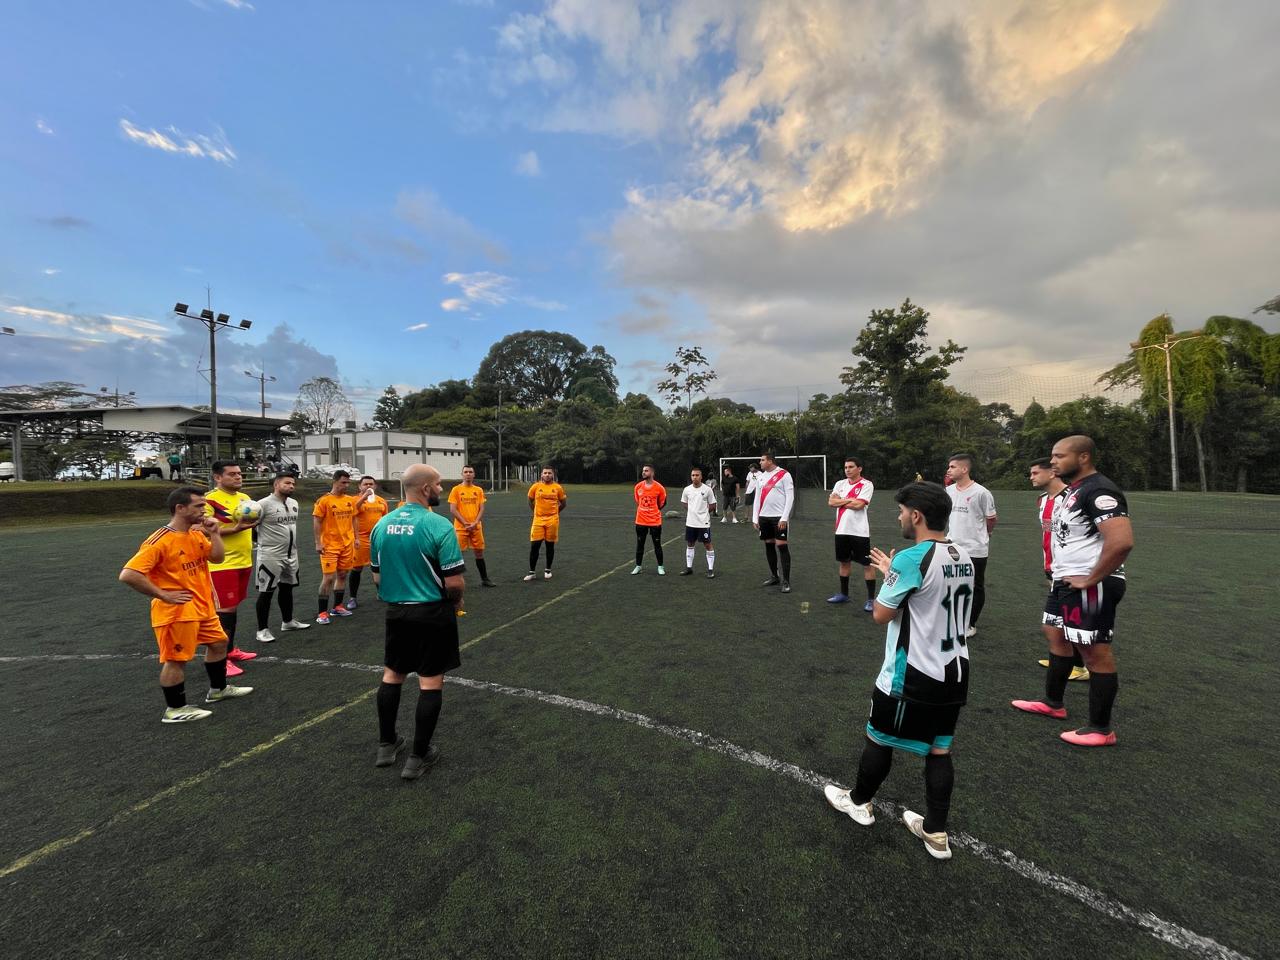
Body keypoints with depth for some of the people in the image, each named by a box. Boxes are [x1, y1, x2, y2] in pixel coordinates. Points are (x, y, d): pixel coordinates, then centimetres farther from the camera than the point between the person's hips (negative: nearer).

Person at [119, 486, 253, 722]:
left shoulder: (197, 533, 4)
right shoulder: (160, 541, -21)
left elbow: (217, 557, 4)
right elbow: (128, 575, -24)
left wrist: (215, 533, -9)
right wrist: (162, 595, -19)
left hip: (202, 606, 9)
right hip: (177, 611, -9)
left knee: (218, 643, 21)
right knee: (176, 659, 3)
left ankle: (218, 689, 38)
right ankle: (175, 710, 18)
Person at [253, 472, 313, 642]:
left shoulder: (294, 503, 9)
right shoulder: (264, 504, -15)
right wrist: (263, 542, -17)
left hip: (291, 555, 8)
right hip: (270, 556, -8)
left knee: (287, 588, 18)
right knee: (266, 592, 1)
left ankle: (287, 621, 32)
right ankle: (262, 629, 12)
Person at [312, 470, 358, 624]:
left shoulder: (350, 500, 7)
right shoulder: (324, 500, -9)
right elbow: (316, 522, -8)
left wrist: (356, 538, 10)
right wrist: (318, 543, -12)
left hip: (347, 544, 6)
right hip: (330, 546, -5)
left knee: (342, 575, 12)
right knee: (328, 578, -5)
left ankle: (337, 607, 24)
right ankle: (322, 612, 4)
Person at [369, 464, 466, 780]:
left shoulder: (382, 525, 0)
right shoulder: (439, 525, -20)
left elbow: (377, 578, 8)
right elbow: (454, 582, -20)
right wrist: (455, 601, 1)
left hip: (396, 611, 6)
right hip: (433, 613, -6)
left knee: (392, 674, 22)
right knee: (431, 682, 7)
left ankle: (386, 745, 35)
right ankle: (418, 757, 17)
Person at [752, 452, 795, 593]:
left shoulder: (784, 475, -7)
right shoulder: (761, 477, 13)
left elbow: (790, 497, -10)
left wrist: (784, 518, -16)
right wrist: (755, 518, 8)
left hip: (779, 517, -6)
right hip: (764, 517, 6)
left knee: (782, 546, -7)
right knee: (769, 545, 10)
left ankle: (786, 581, -2)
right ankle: (774, 577, 22)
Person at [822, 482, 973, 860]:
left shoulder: (910, 558, -23)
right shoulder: (964, 557, 2)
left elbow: (881, 614, -14)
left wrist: (888, 577, 2)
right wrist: (894, 574, 14)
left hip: (911, 676, -7)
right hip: (954, 672, 7)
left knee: (878, 739, 14)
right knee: (939, 750, 17)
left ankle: (859, 802, 34)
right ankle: (936, 833, 28)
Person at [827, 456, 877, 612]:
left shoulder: (867, 484, -8)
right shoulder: (840, 483, 9)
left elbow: (858, 505, -20)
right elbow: (831, 502, -2)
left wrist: (841, 501, -6)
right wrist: (849, 500, -11)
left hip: (859, 532, -6)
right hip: (842, 530, 6)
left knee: (867, 564, 0)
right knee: (844, 562, 16)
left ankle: (871, 599, 8)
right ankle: (843, 594, 28)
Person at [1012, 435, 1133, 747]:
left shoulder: (1098, 492, -21)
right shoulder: (1070, 490, 11)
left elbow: (1122, 541, -32)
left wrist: (1090, 579, -23)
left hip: (1089, 586, -11)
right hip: (1065, 581, 11)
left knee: (1095, 652, 0)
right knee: (1058, 638, 21)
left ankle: (1101, 730, 14)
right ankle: (1053, 703, 37)